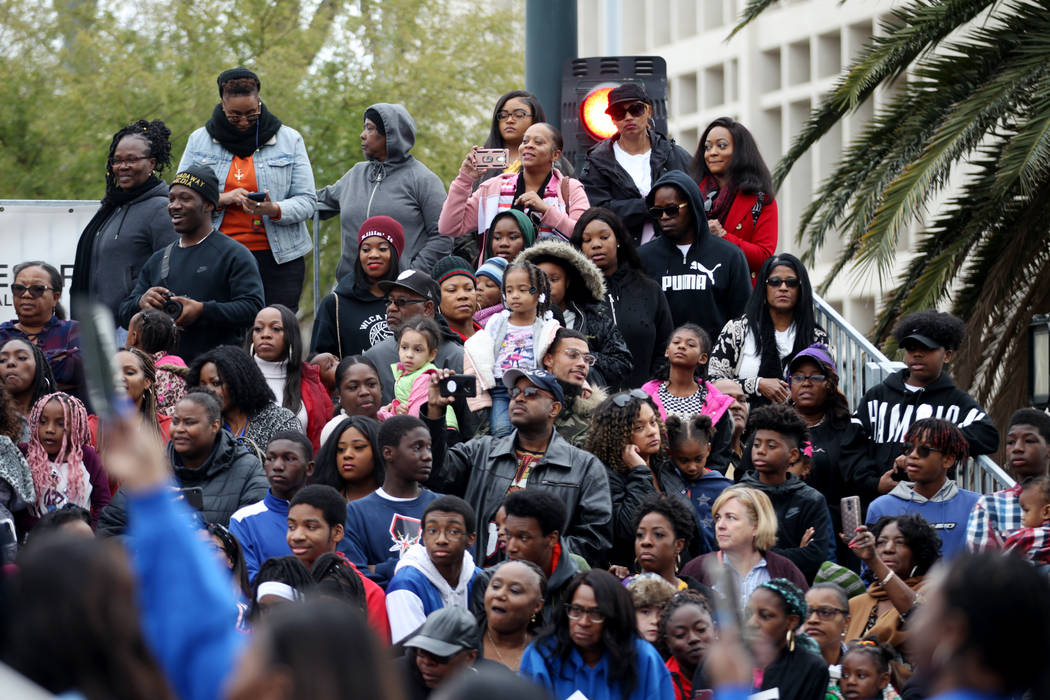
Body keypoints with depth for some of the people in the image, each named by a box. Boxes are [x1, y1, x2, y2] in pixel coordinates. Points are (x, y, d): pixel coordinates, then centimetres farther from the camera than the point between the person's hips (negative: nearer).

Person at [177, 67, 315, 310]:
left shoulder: (289, 139, 7)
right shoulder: (200, 141, 10)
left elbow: (307, 201, 2)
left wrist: (274, 210, -19)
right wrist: (222, 199, -13)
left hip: (278, 258, -1)